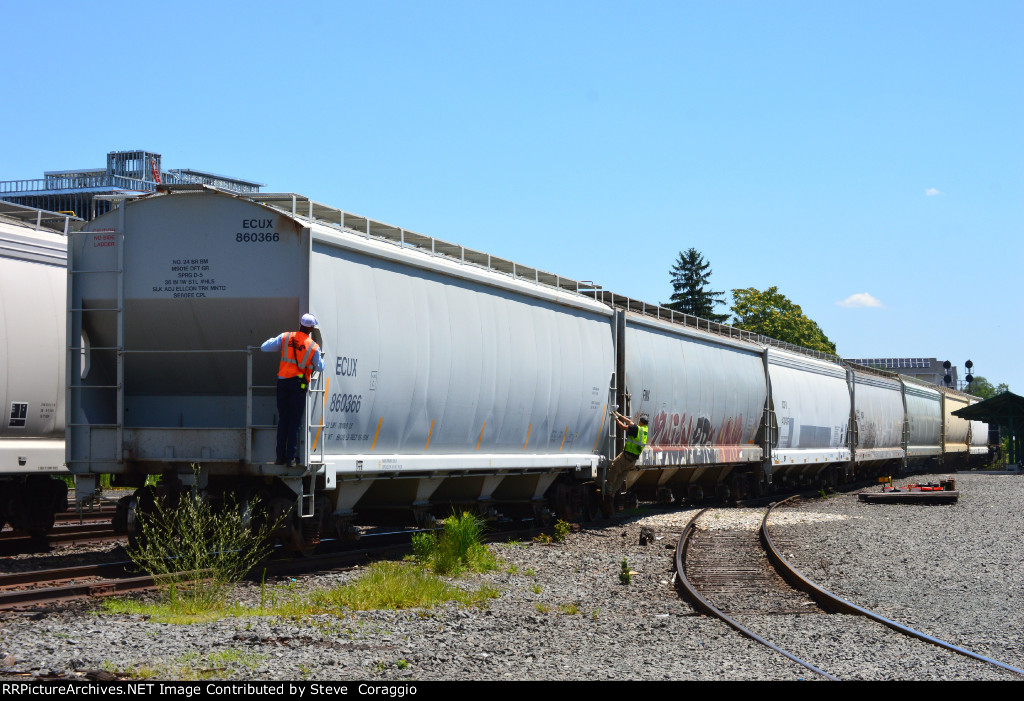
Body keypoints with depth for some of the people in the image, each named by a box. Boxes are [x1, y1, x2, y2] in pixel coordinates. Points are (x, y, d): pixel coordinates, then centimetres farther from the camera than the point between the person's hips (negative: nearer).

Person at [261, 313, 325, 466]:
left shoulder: (285, 337, -1)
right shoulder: (314, 347, -4)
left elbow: (264, 348, 4)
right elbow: (320, 368, 10)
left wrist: (273, 340, 24)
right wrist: (322, 358, 32)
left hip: (283, 381, 2)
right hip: (299, 385, -2)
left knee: (283, 420, 10)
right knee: (295, 422, 3)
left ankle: (281, 456, 9)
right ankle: (291, 458, 0)